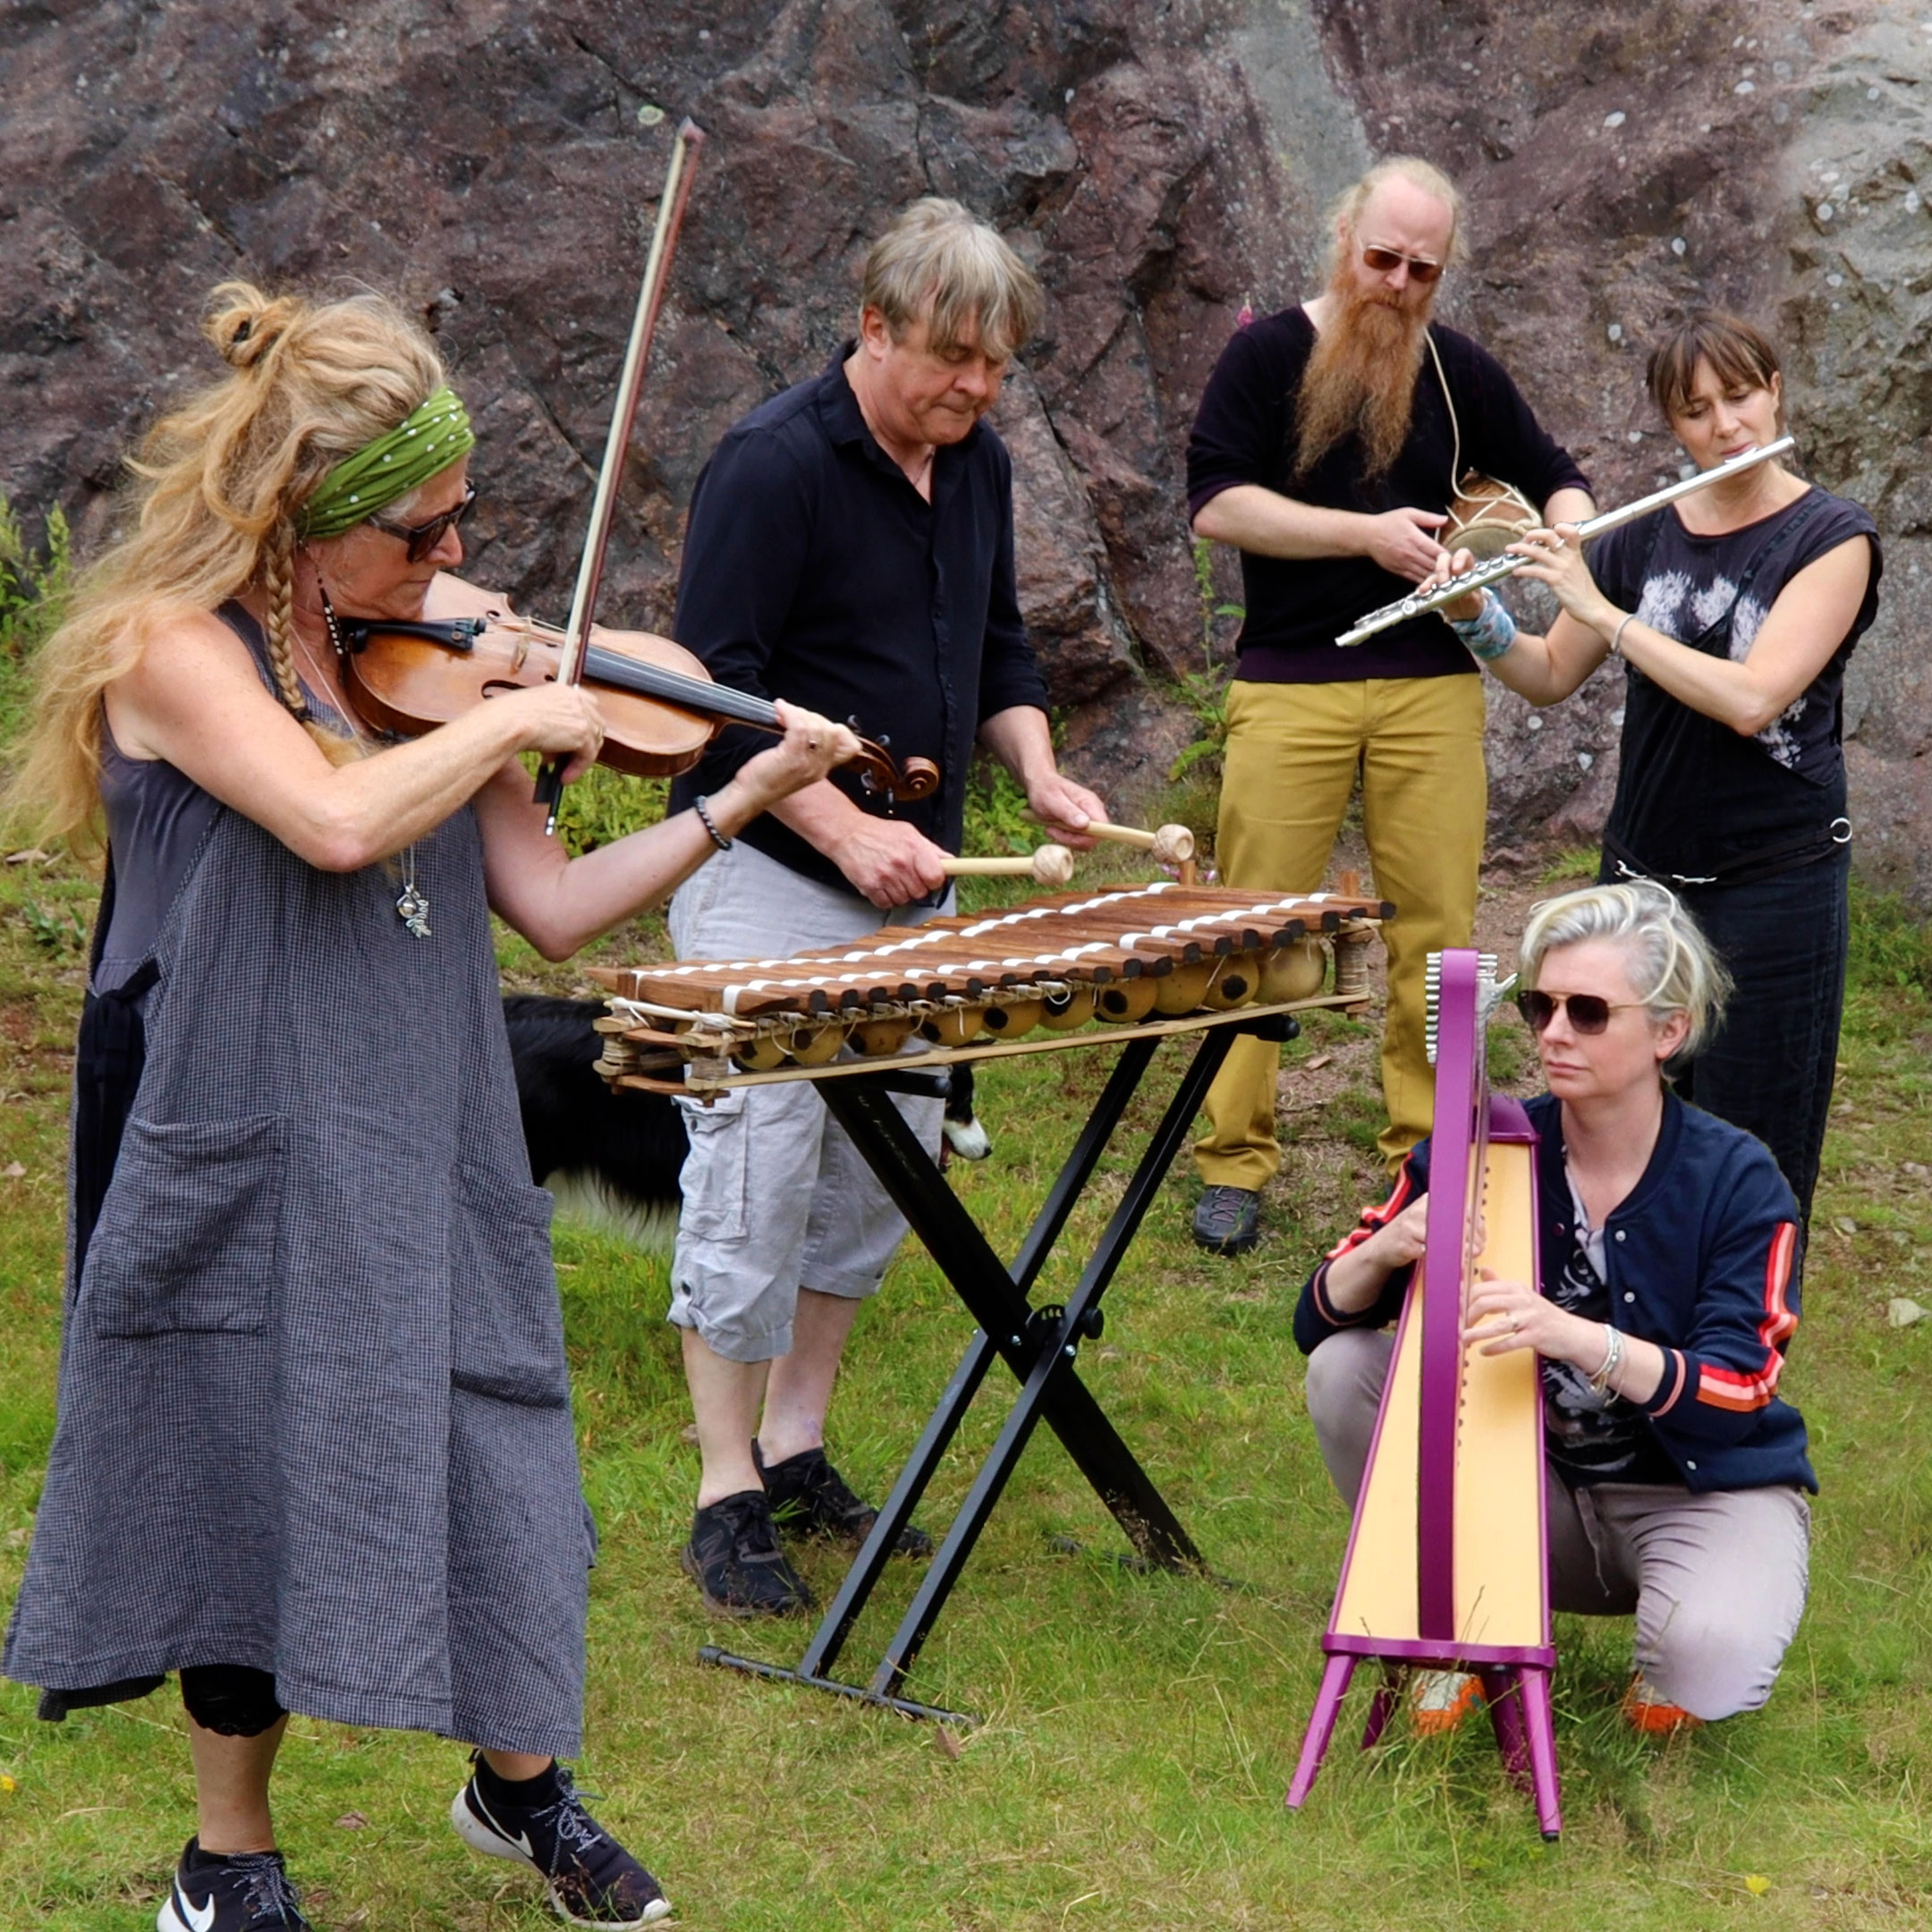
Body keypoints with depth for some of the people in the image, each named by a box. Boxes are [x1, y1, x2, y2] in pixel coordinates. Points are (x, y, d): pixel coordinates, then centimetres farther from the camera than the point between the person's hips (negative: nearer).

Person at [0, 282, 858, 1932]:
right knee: (257, 1483, 5)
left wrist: (744, 799, -1)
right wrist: (512, 714, -18)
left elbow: (549, 904, 6)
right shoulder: (176, 647, -13)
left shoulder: (423, 649, 6)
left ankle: (520, 1784, 34)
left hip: (428, 1138, 6)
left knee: (491, 1464, 10)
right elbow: (336, 821, -31)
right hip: (250, 1158, -5)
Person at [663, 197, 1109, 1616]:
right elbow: (717, 687, -18)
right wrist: (847, 830, -24)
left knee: (878, 1177, 10)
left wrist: (1038, 770, 3)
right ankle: (729, 1500, 2)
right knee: (756, 1178, -6)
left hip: (912, 882, 8)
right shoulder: (774, 465, -16)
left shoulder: (979, 465, 8)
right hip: (768, 880, -7)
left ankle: (797, 1453, 22)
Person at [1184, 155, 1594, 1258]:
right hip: (1289, 685, -3)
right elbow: (1216, 503, -10)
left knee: (1438, 925, 3)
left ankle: (1428, 1153, 12)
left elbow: (1554, 479, 21)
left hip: (1432, 687, 3)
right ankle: (1236, 1164, 5)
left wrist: (1567, 543, -3)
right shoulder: (1270, 356, 0)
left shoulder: (1461, 373, 10)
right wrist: (1370, 532, -17)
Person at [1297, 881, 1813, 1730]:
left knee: (1711, 1662, -35)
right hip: (1534, 1491, 3)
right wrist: (1384, 1251, -32)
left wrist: (1578, 1339, -42)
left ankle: (1663, 1668, 4)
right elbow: (1318, 1322, -7)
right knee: (1345, 1368, -19)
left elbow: (1739, 1393, -24)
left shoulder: (1735, 1181, -14)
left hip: (1701, 1491, -3)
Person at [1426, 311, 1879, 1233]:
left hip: (1775, 887, -5)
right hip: (1641, 877, 5)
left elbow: (1749, 700, -22)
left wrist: (1599, 609, -20)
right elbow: (1549, 678, 13)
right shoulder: (1643, 540, 6)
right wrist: (1475, 618, -6)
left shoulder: (1831, 536, -10)